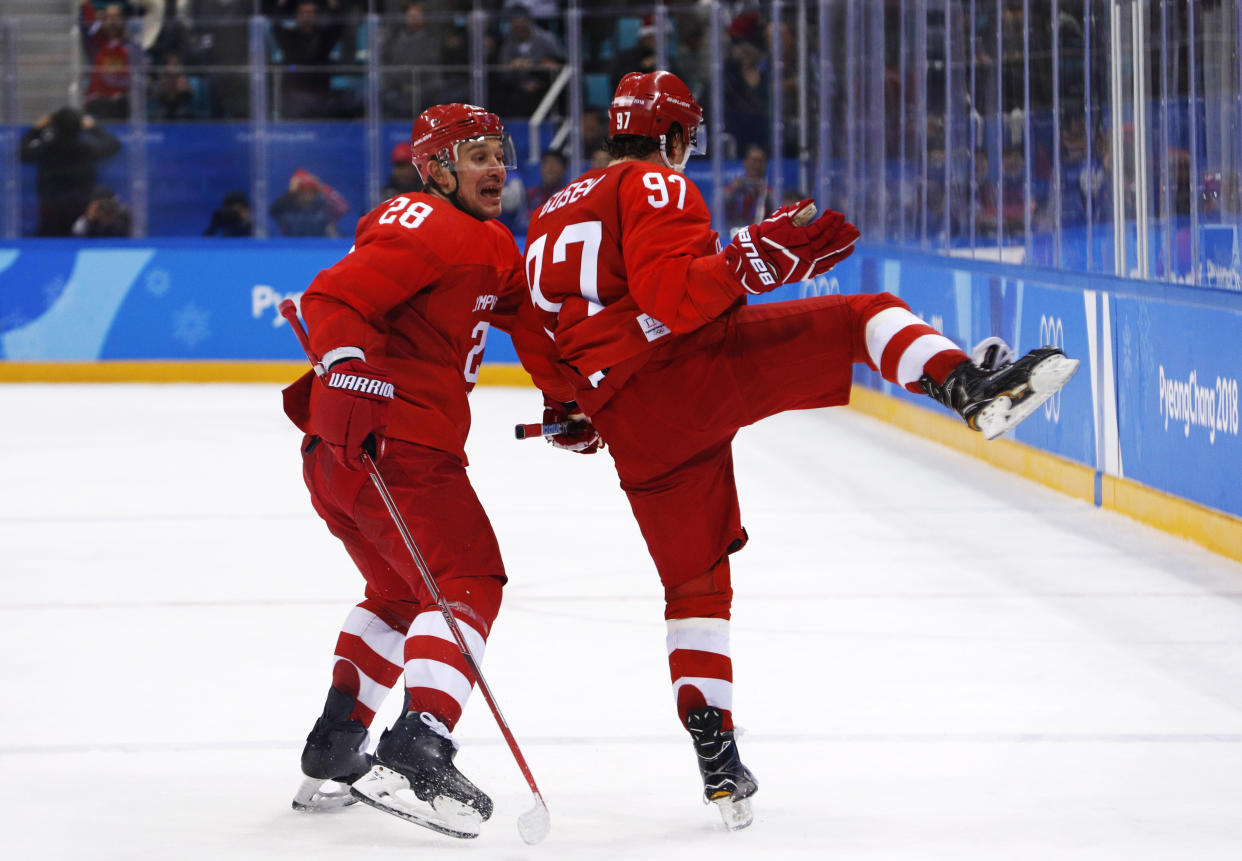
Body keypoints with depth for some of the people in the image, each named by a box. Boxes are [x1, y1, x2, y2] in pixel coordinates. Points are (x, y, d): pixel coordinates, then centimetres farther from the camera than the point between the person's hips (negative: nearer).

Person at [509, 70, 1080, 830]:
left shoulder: (549, 218, 27)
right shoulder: (656, 186, 3)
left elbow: (532, 334, 31)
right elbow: (674, 293, -14)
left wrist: (567, 408, 40)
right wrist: (760, 255, -14)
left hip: (634, 427, 7)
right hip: (694, 364, -7)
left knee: (695, 582, 15)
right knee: (864, 318, 0)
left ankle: (715, 754, 7)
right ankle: (976, 390, -29)